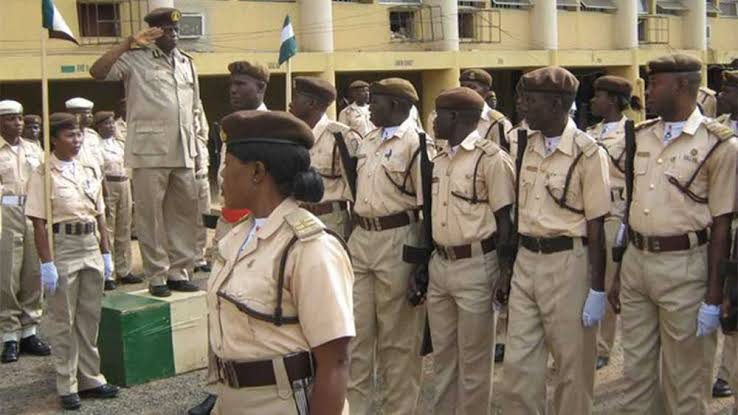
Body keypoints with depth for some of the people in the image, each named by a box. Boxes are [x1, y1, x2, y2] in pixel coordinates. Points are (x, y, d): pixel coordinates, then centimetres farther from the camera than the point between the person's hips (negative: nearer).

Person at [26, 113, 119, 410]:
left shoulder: (89, 171, 9)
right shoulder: (44, 175, -8)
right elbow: (39, 223, -11)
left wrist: (105, 253, 11)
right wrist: (46, 263, -15)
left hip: (91, 246, 6)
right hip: (62, 247, -5)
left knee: (90, 317, 13)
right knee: (63, 321, 4)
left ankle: (90, 378, 25)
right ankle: (67, 386, 14)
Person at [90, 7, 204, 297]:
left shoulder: (187, 63, 15)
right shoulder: (135, 59, -2)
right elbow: (97, 72, -17)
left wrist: (197, 150, 15)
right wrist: (129, 43, -17)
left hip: (183, 153, 5)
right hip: (150, 153, -5)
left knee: (184, 213, 8)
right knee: (151, 216, 0)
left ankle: (178, 271, 19)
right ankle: (157, 276, 9)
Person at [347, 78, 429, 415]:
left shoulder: (415, 142, -12)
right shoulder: (367, 141, 13)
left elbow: (426, 205, -13)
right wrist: (352, 237, 17)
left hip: (397, 241, -7)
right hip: (360, 238, 7)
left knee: (397, 335, 5)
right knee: (356, 329, 12)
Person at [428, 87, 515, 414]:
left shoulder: (491, 158, -11)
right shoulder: (438, 159, 12)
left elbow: (505, 221, -11)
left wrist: (505, 274, -13)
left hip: (475, 266, -7)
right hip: (439, 265, 7)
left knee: (473, 357, 4)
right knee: (442, 353, 17)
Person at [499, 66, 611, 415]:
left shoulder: (588, 153, -12)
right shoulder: (529, 145, 7)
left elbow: (597, 225, -11)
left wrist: (597, 290, -11)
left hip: (568, 262, -6)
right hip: (526, 260, 6)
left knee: (573, 366, 9)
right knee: (517, 363, 10)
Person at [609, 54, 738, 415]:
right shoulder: (641, 136, 9)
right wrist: (619, 273, 14)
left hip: (684, 266, -5)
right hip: (636, 260, 6)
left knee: (685, 379, 8)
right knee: (636, 369, 16)